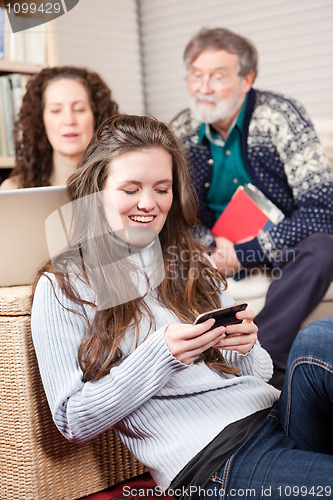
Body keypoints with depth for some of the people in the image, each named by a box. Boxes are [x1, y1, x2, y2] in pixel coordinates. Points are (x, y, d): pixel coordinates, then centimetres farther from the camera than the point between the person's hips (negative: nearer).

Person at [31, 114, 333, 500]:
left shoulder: (192, 264, 19)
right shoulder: (61, 287, 2)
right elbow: (73, 422, -3)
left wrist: (246, 348, -5)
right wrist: (160, 356, -15)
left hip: (275, 416, 7)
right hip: (210, 463, -6)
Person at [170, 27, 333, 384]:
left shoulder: (280, 117, -16)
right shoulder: (181, 131, -5)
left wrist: (249, 251, -26)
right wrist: (210, 245, -19)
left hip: (278, 246, -3)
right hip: (215, 251, 3)